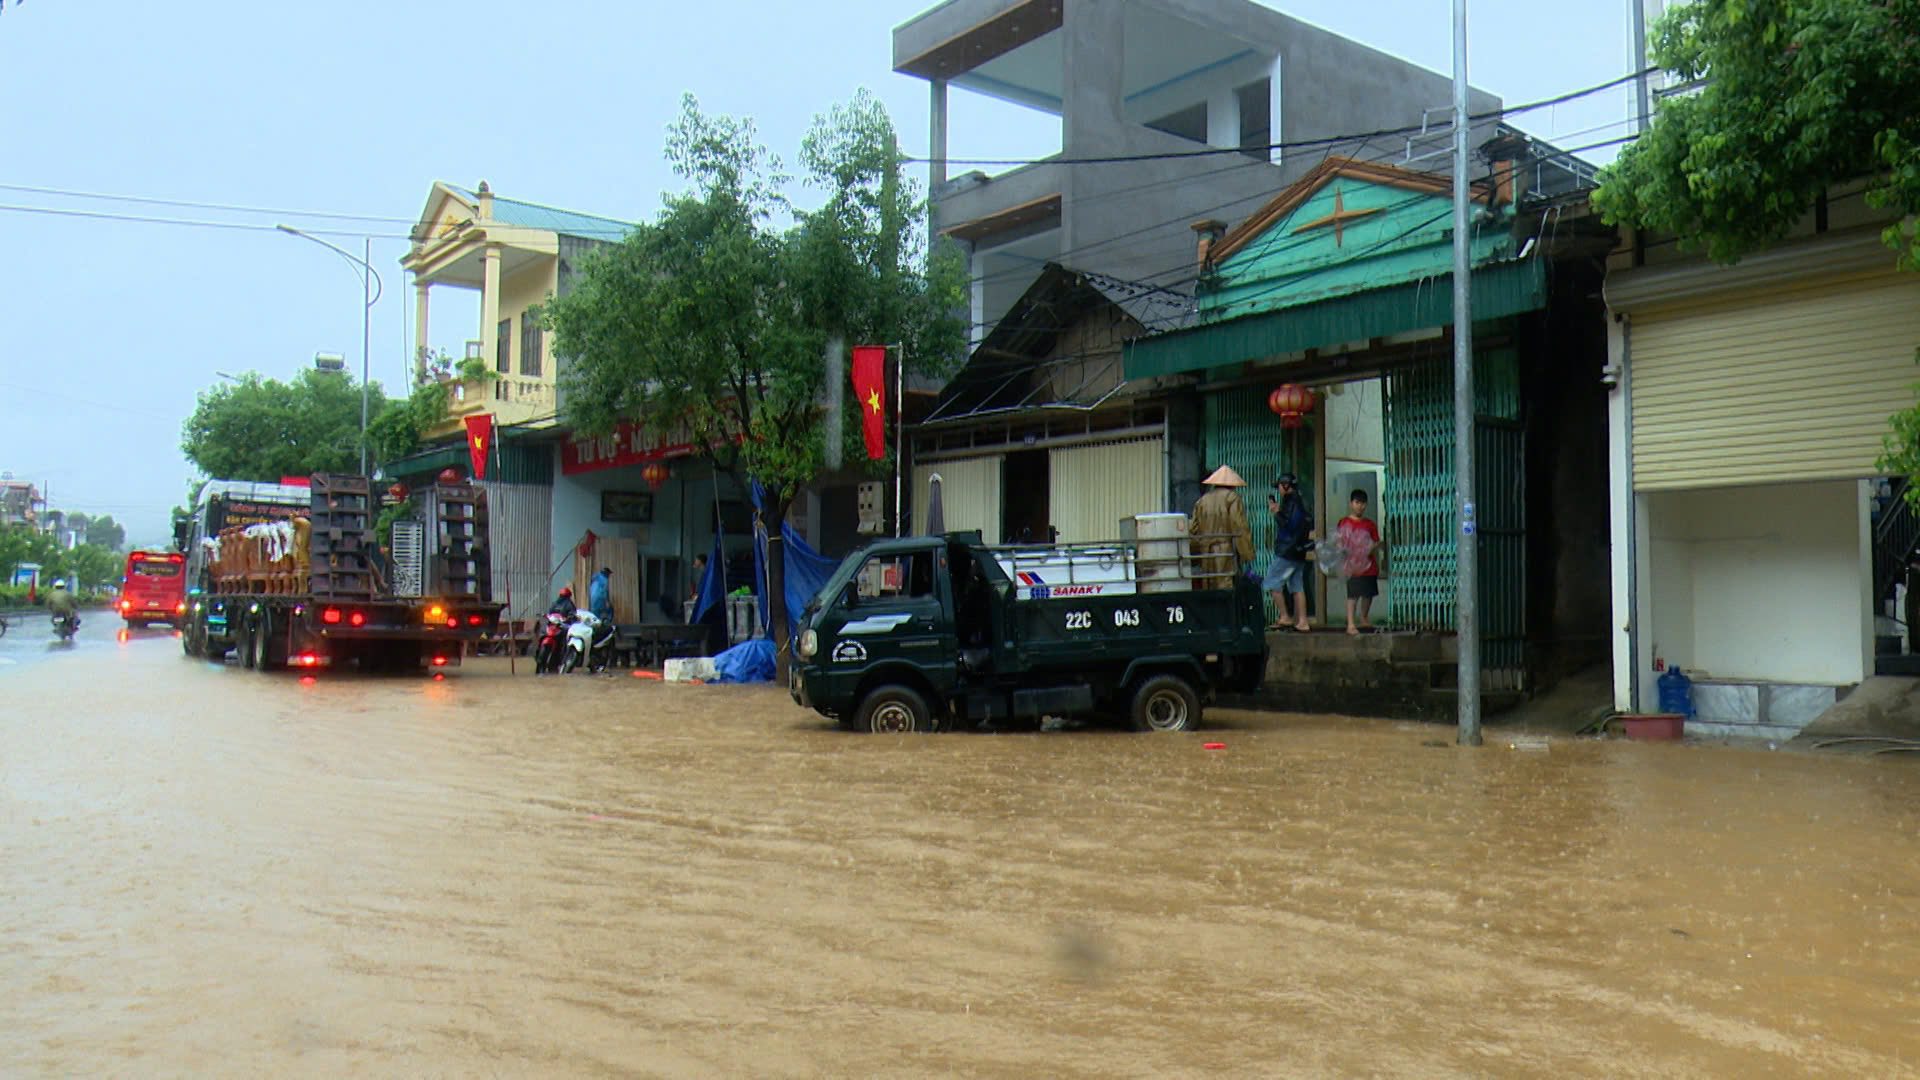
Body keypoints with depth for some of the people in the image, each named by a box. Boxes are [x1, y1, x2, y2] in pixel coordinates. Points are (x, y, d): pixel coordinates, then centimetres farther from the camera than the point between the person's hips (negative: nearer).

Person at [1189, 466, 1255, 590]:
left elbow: (1193, 530, 13)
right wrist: (1247, 553, -5)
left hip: (1205, 555, 6)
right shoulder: (1232, 498, -4)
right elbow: (1240, 528, -10)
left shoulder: (1203, 500, 14)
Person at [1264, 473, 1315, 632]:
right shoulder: (1301, 501, 16)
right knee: (1297, 586, 9)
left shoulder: (1290, 501, -13)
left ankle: (1283, 617, -5)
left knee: (1272, 583, -4)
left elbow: (1288, 525, -21)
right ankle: (1302, 621, 6)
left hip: (1287, 551, -9)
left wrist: (1276, 512, -13)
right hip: (1298, 552, 9)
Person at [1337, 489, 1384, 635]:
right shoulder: (1344, 523, 0)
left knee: (1368, 594, 11)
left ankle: (1363, 620, 29)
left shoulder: (1370, 525, 10)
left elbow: (1376, 545, 12)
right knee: (1353, 595, -10)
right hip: (1353, 567, -5)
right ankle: (1350, 624, -12)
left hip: (1369, 566, 5)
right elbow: (1340, 544, -1)